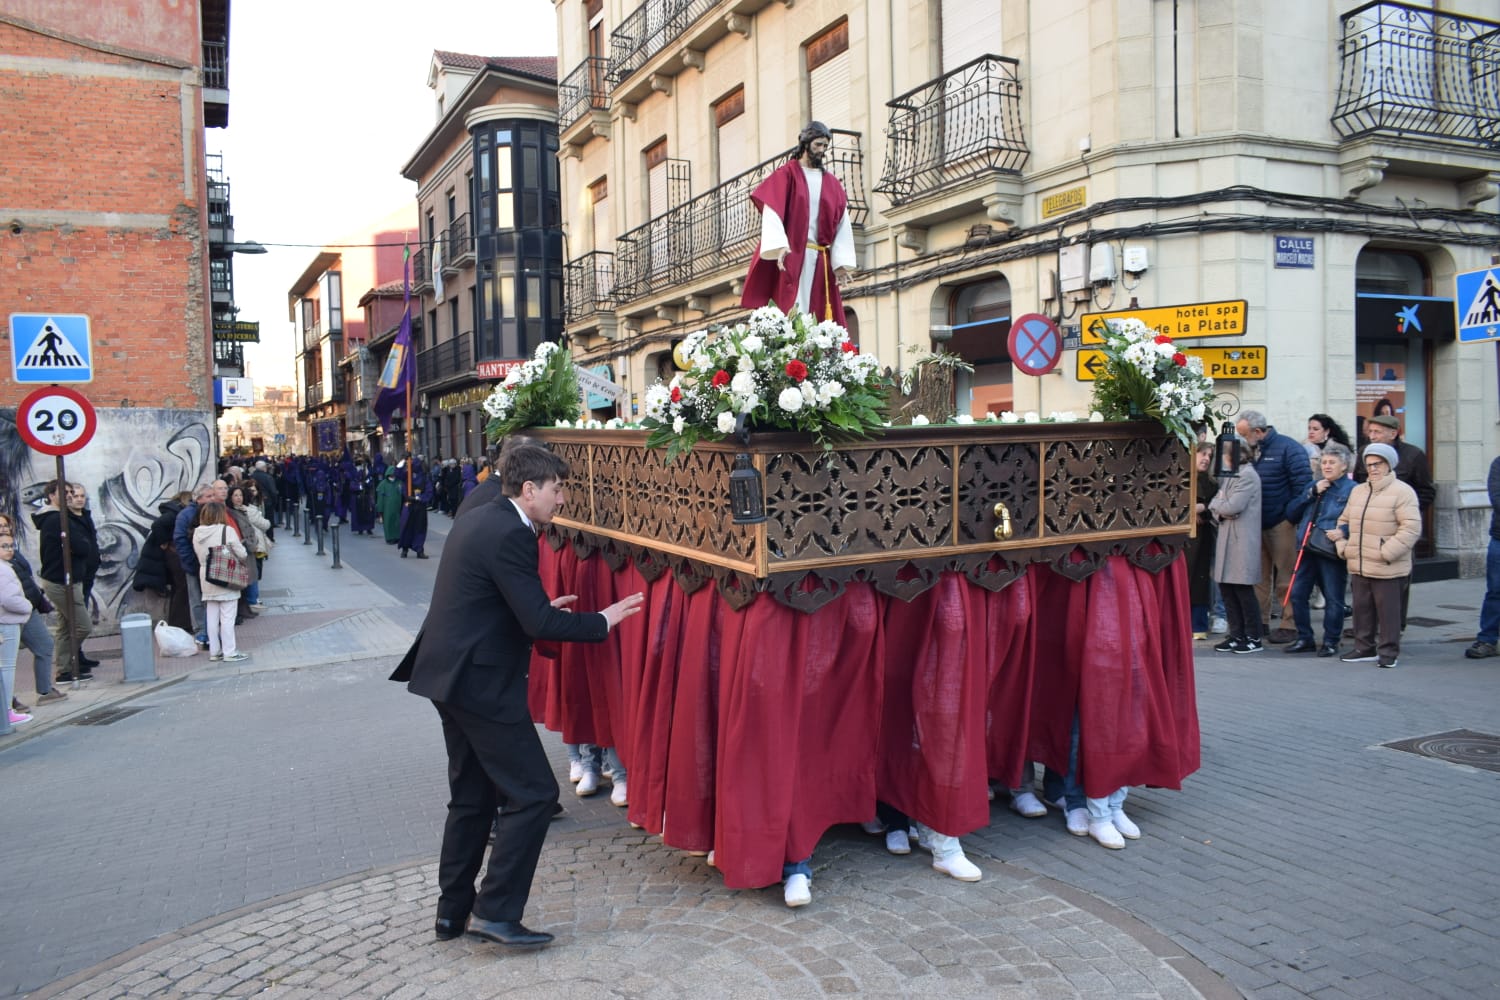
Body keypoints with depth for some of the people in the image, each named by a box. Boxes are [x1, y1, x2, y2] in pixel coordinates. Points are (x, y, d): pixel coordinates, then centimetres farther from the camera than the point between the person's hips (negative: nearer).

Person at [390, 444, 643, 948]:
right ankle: (495, 912, 3)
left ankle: (453, 910, 27)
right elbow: (540, 624, -23)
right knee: (533, 793, -1)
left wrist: (540, 608, 20)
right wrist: (603, 620, -11)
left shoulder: (477, 520, 12)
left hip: (452, 676, 10)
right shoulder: (510, 535, -19)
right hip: (481, 683, -10)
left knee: (473, 797, 18)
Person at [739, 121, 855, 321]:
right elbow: (772, 211, -8)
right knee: (791, 310, -10)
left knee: (820, 315, 0)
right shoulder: (786, 174, 4)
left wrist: (842, 261, -4)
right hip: (790, 256, -4)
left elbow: (842, 223, 9)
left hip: (821, 260, 4)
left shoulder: (832, 183, 16)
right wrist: (779, 245, -25)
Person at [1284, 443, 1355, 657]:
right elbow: (1291, 511, 8)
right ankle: (1305, 639, 18)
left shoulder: (1352, 489, -4)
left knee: (1333, 599, 3)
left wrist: (1343, 531, -28)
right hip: (1307, 551, 6)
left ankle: (1331, 641, 15)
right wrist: (1312, 493, -1)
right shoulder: (1314, 486, 16)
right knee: (1298, 594, 6)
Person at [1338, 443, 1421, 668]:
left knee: (1388, 610, 2)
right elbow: (1344, 521, 23)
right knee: (1362, 608, 13)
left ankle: (1389, 652, 12)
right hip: (1358, 566, 7)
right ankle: (1364, 648, 25)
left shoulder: (1402, 492, -9)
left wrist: (1388, 553, -20)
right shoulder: (1357, 491, 14)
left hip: (1387, 569, -7)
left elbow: (1411, 528, -16)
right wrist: (1343, 547, 9)